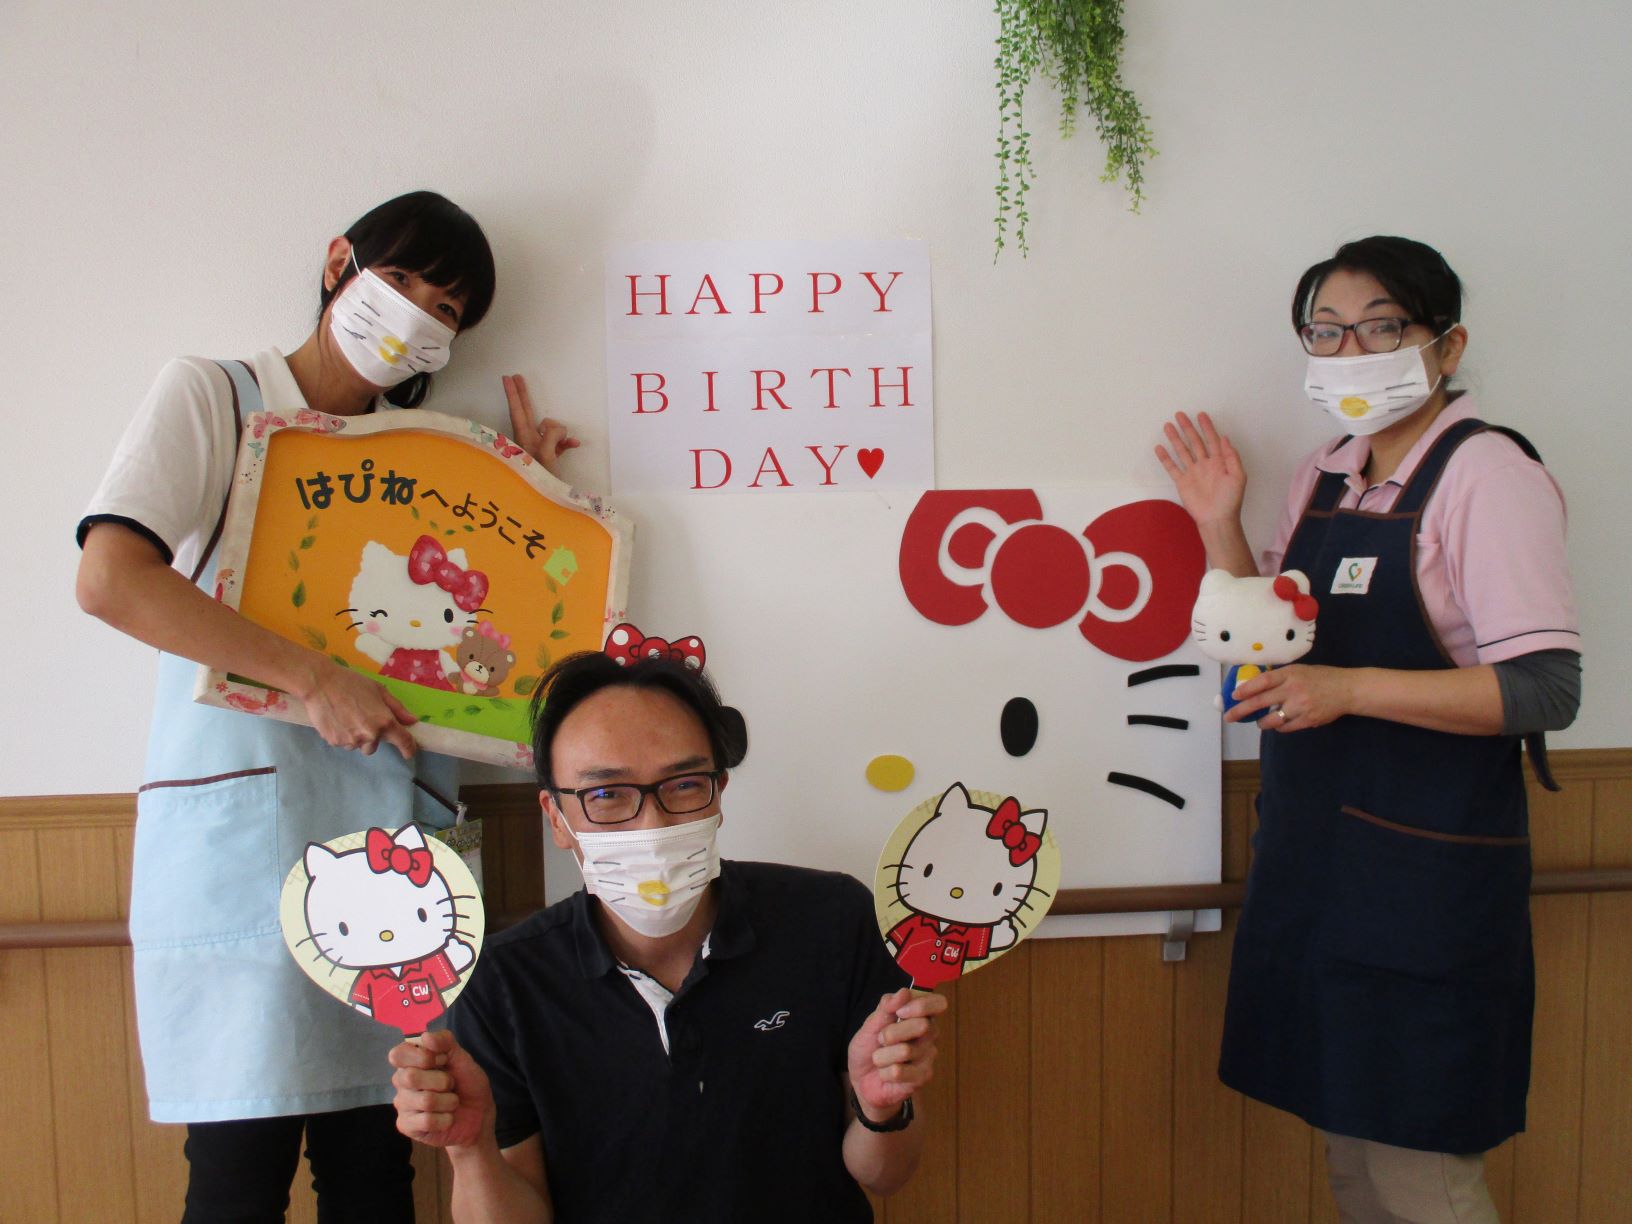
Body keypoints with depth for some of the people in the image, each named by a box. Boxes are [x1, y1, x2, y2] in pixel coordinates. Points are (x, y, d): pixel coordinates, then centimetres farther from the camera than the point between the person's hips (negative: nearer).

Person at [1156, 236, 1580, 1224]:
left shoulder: (1487, 475, -11)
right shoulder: (1325, 476, 11)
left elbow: (1547, 689, -18)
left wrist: (1353, 689, -26)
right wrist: (1222, 529, 5)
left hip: (1428, 867, -7)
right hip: (1315, 852, 7)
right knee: (1347, 1143, 18)